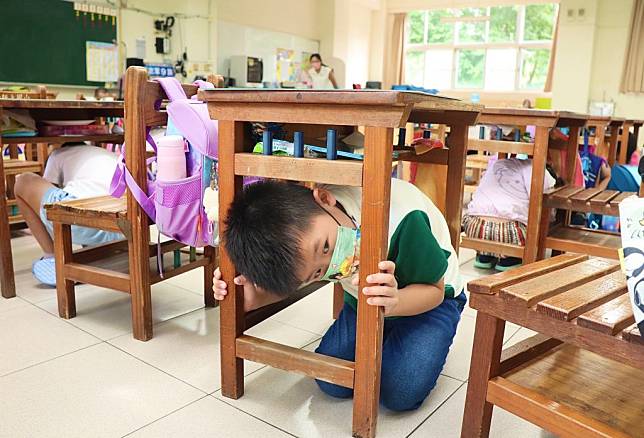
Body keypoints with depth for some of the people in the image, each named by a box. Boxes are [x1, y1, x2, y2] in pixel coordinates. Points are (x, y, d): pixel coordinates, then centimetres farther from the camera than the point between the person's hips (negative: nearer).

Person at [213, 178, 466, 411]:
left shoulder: (402, 216, -41)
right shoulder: (298, 230, -27)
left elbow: (434, 290, -23)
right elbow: (290, 282, -3)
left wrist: (395, 302, -45)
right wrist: (255, 299, -24)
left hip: (427, 302, -3)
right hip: (363, 301, 4)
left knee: (398, 394, -22)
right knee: (331, 382, -10)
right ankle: (383, 340, 18)